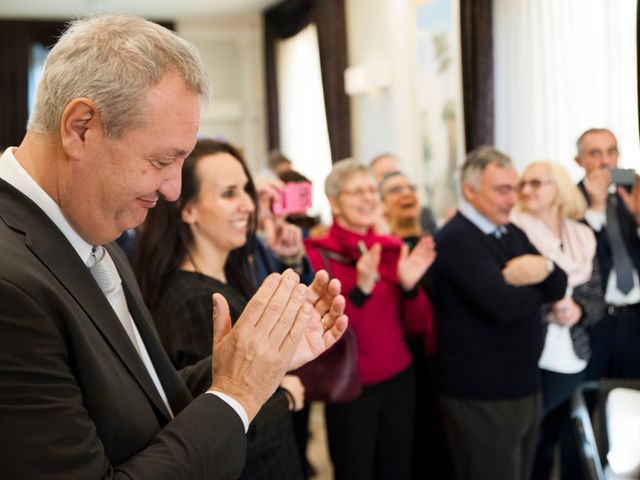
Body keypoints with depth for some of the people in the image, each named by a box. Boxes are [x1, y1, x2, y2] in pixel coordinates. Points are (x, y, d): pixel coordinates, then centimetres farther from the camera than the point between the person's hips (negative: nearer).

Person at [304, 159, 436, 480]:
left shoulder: (392, 249, 4)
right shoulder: (316, 254, -11)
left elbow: (417, 326, 5)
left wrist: (410, 285, -14)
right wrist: (360, 289, -28)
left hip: (399, 381, 5)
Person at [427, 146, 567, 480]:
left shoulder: (512, 233, 11)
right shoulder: (456, 239, -17)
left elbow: (559, 286, 6)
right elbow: (504, 304, -27)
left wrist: (544, 267, -17)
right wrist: (534, 286, -6)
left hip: (524, 384, 8)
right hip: (481, 396, -8)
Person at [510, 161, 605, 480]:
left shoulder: (582, 238, 10)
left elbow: (597, 301, 10)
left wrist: (579, 310, -11)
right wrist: (550, 306, -23)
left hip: (571, 362, 5)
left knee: (548, 444, 16)